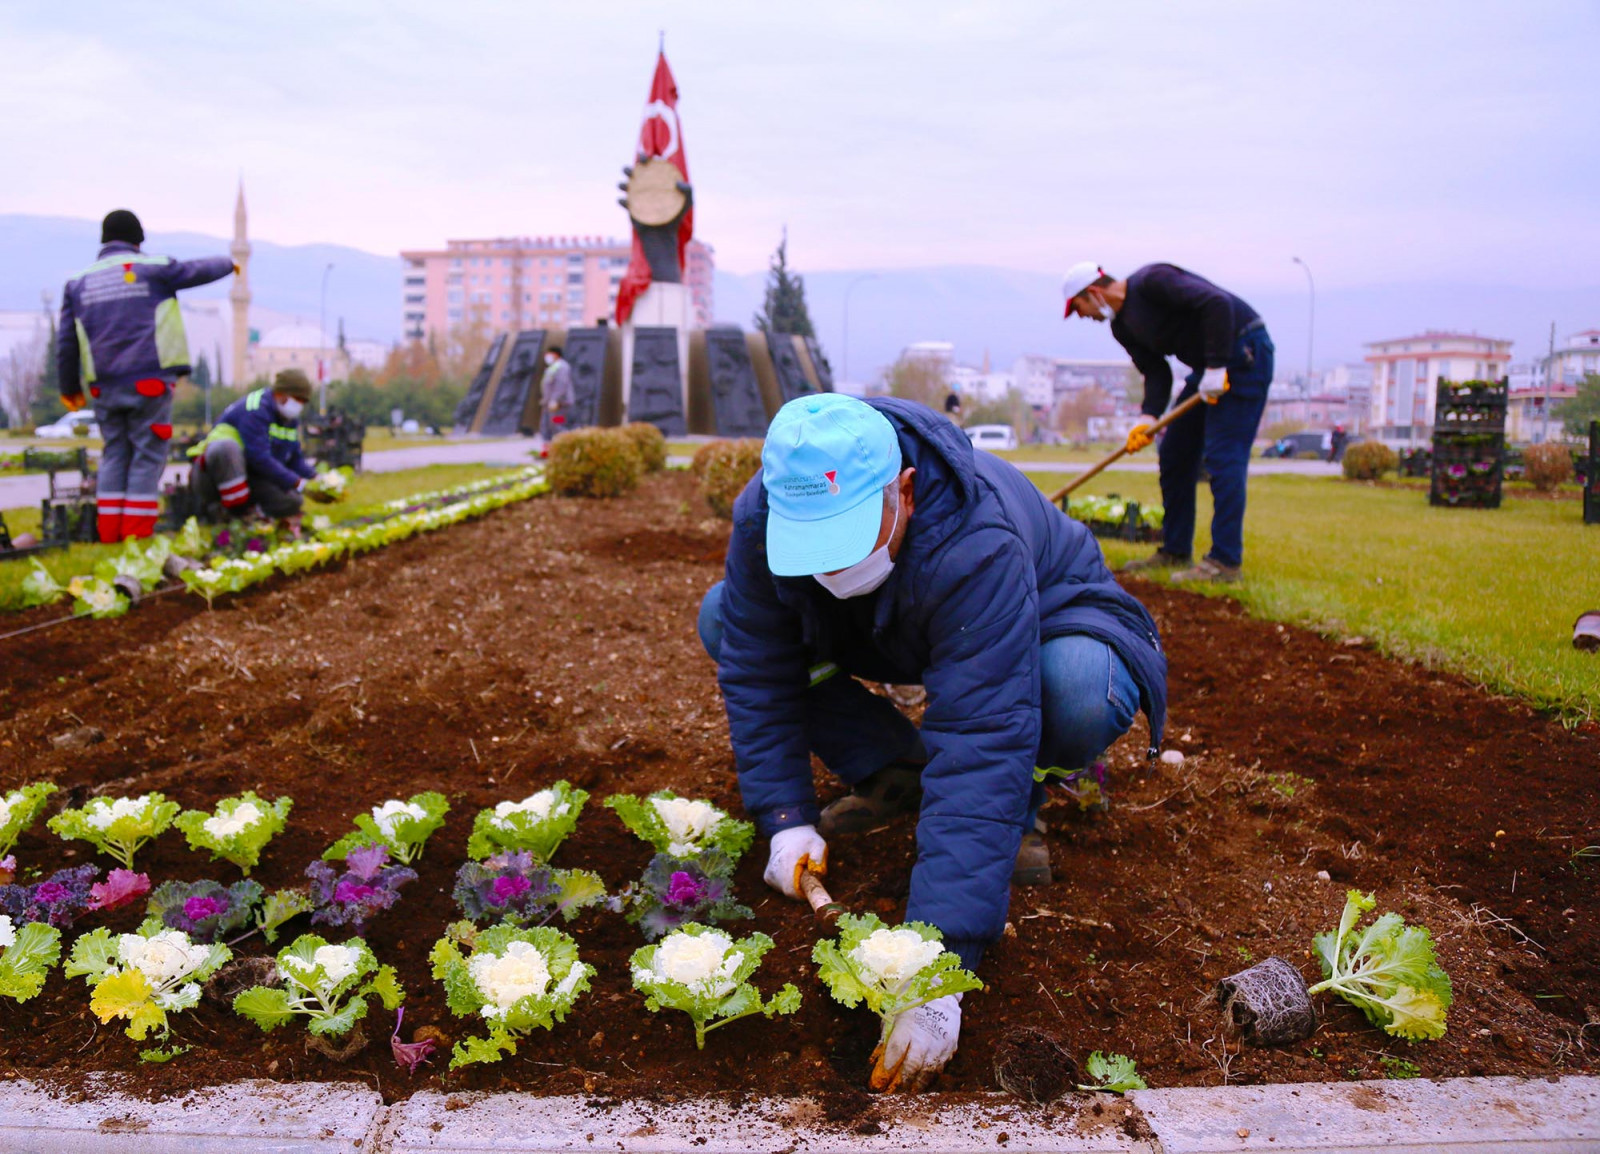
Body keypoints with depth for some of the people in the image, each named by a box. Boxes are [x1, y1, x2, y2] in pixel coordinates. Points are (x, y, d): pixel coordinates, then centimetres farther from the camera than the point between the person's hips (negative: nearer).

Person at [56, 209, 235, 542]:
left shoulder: (79, 283, 12)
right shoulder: (153, 269, -1)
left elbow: (66, 342, 14)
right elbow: (199, 270, 11)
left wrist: (69, 386, 24)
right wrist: (228, 263, 32)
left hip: (105, 387, 4)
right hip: (149, 382, -4)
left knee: (114, 455, 12)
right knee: (147, 456, 0)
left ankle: (109, 533, 9)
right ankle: (137, 534, -3)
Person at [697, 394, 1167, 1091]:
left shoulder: (976, 547, -44)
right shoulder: (762, 516, -28)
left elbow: (980, 746, -48)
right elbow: (756, 674, -17)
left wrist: (938, 961, -51)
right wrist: (786, 819, -25)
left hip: (1047, 622, -4)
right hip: (890, 636, 5)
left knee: (1080, 694, -40)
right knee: (723, 621, -13)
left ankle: (1018, 809, -4)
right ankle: (890, 773, 1)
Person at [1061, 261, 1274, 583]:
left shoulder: (1151, 282, -17)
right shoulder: (1122, 327, 10)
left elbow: (1217, 303, -25)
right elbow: (1156, 373, 5)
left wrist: (1216, 366, -26)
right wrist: (1149, 417, -12)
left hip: (1243, 352, -10)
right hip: (1209, 364, 10)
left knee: (1223, 457, -14)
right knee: (1174, 454, 9)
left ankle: (1225, 562, -13)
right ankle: (1175, 552, 17)